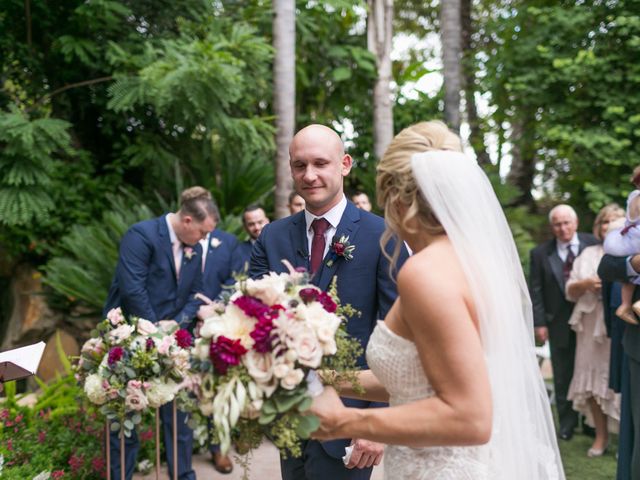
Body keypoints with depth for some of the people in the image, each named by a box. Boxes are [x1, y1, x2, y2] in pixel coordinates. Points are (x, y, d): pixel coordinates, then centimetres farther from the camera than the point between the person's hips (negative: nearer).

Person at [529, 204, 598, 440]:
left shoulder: (592, 244, -4)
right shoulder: (540, 253, -2)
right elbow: (535, 290, -2)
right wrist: (539, 323, -7)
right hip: (559, 323, 0)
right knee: (563, 374, 8)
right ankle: (567, 420, 21)